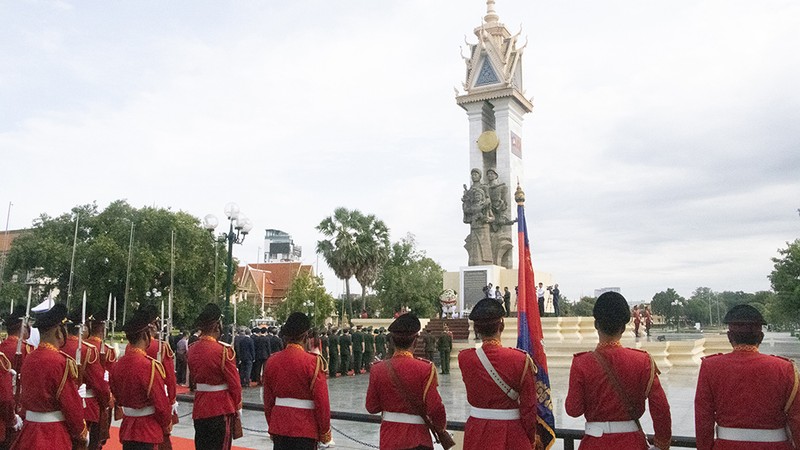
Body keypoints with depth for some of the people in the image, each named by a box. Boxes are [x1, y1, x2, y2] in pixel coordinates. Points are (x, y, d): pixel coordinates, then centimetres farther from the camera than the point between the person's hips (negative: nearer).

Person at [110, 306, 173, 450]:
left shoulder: (119, 364, 1)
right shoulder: (149, 365, -21)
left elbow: (117, 395, 14)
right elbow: (161, 402, -17)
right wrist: (167, 423, -2)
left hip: (127, 426, 7)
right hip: (148, 430, -7)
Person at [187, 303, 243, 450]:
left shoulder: (192, 349, 2)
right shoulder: (224, 350, -18)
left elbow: (194, 376, 12)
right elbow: (234, 383, -13)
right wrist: (237, 405, 2)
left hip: (200, 408, 6)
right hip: (222, 409, -6)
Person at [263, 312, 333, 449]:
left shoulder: (272, 361, 2)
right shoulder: (313, 362, -13)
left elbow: (268, 401, 9)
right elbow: (322, 402, -12)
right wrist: (325, 433, 0)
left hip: (279, 427, 5)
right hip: (305, 430, -5)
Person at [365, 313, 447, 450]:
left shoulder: (378, 369, -5)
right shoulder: (425, 369, -15)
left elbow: (371, 407, 2)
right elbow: (435, 408, -14)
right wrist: (440, 427, 4)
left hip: (388, 437, 3)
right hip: (416, 437, -3)